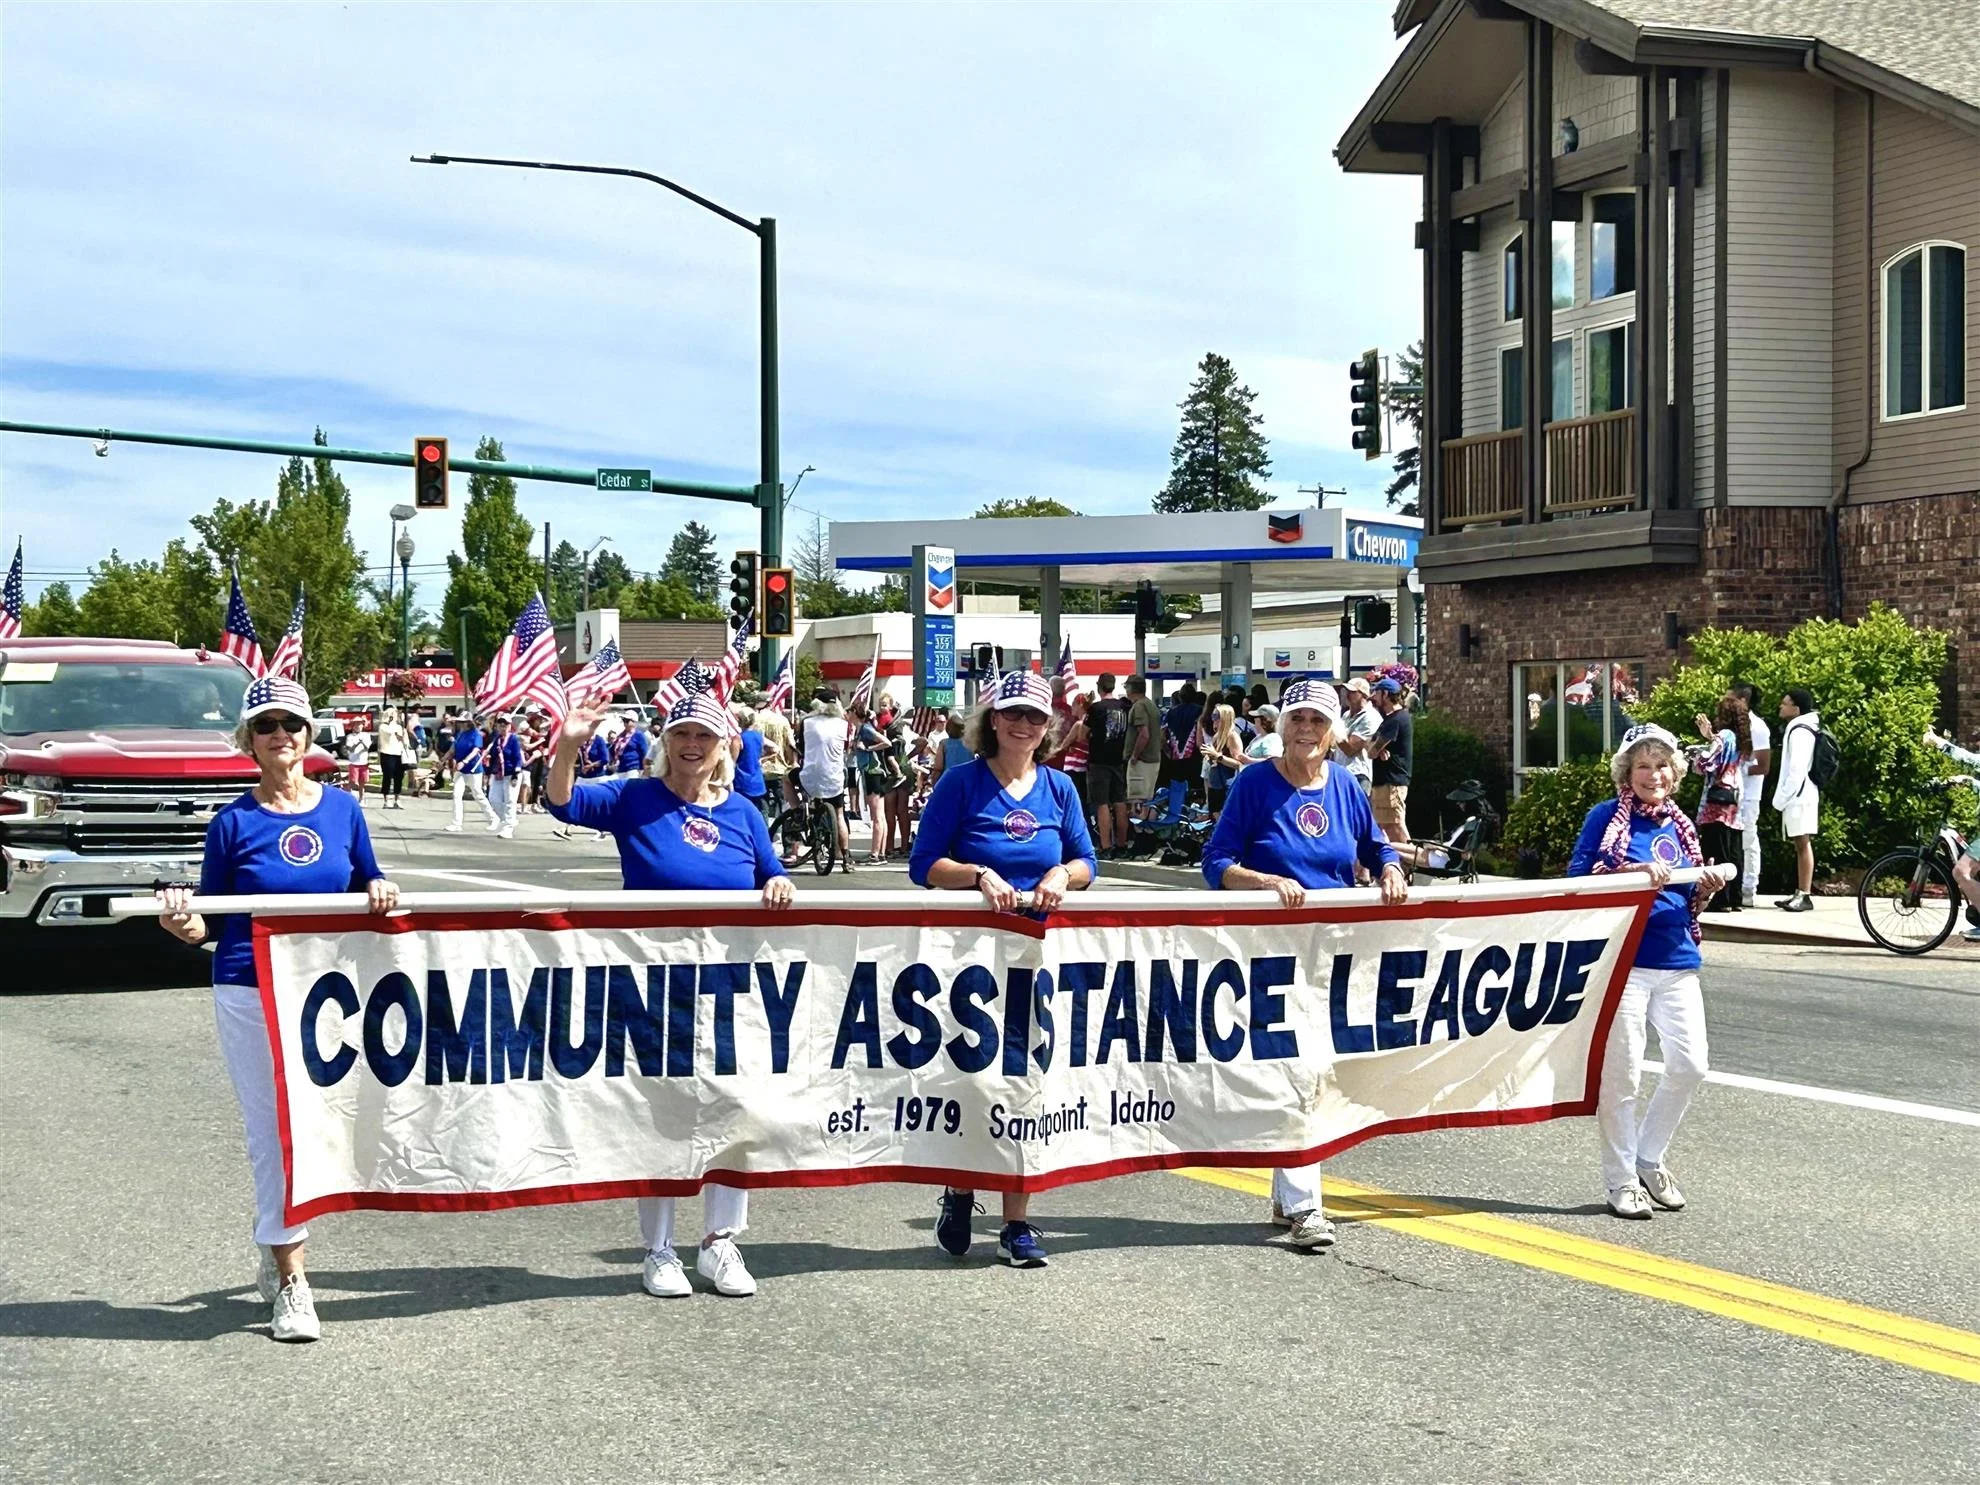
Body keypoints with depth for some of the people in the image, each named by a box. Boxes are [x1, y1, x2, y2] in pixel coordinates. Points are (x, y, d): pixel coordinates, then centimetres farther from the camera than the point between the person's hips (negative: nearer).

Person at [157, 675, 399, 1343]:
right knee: (273, 1134, -1)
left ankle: (276, 1256, 31)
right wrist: (182, 923, -22)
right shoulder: (234, 823, -3)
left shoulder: (342, 809, 4)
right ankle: (290, 1286, 4)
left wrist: (378, 893, -9)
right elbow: (212, 923, 0)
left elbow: (367, 887, 14)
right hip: (250, 992, -3)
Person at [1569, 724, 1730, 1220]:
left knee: (1689, 1065, 3)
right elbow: (1577, 880, -10)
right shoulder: (1606, 817, -2)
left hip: (1678, 961, 6)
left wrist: (1707, 888, 0)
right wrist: (1635, 872, -20)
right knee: (1622, 1073, -1)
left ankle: (1649, 1159, 23)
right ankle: (1621, 1179, 11)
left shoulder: (1679, 824, 15)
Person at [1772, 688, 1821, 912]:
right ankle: (1799, 894, 15)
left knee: (1803, 844, -9)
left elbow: (1797, 769, -20)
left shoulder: (1800, 731, -14)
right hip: (1798, 796, 10)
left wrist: (1781, 798, -16)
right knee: (1801, 845, 11)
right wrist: (1783, 796, 18)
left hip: (1799, 795, -10)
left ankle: (1805, 896, -11)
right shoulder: (1800, 729, 17)